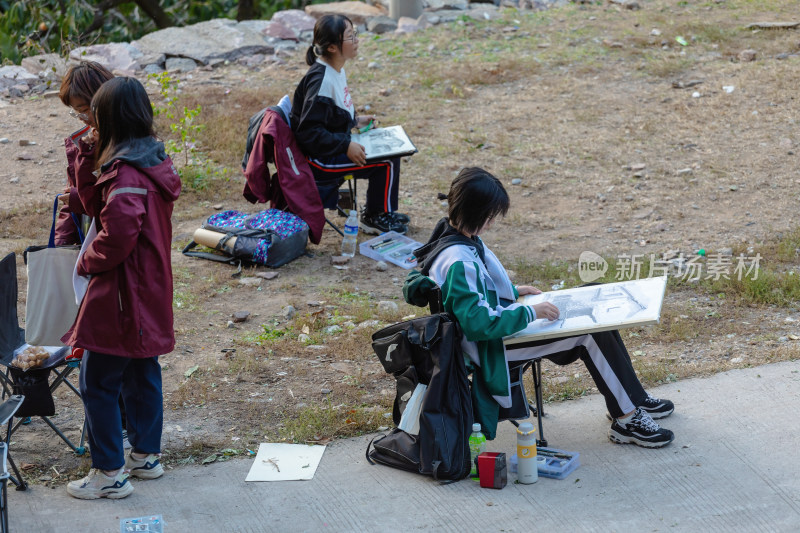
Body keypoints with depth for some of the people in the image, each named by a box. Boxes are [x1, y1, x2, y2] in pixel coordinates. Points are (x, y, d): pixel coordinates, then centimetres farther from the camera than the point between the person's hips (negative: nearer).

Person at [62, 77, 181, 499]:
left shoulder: (127, 174, -23)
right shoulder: (151, 160, 8)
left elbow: (117, 235, -29)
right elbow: (99, 207, 12)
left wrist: (87, 262, -12)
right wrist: (86, 163, 1)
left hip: (121, 297, -10)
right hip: (149, 295, 10)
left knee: (97, 385, 0)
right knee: (141, 375, 21)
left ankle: (109, 473, 7)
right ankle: (145, 456, 33)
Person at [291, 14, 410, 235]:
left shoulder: (336, 70, 3)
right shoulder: (321, 81, -27)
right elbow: (308, 131, -27)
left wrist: (355, 121, 9)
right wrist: (346, 146, -26)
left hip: (333, 148, 10)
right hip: (319, 160, -10)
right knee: (388, 160, -10)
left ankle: (379, 212, 26)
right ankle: (376, 219, 9)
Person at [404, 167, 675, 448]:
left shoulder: (451, 233, 0)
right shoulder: (459, 263, -31)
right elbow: (479, 323, -33)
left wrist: (512, 291, 13)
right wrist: (530, 313, -25)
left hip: (499, 315, 11)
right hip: (492, 345, -11)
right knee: (590, 334, -12)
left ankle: (635, 398, 19)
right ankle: (628, 419, 2)